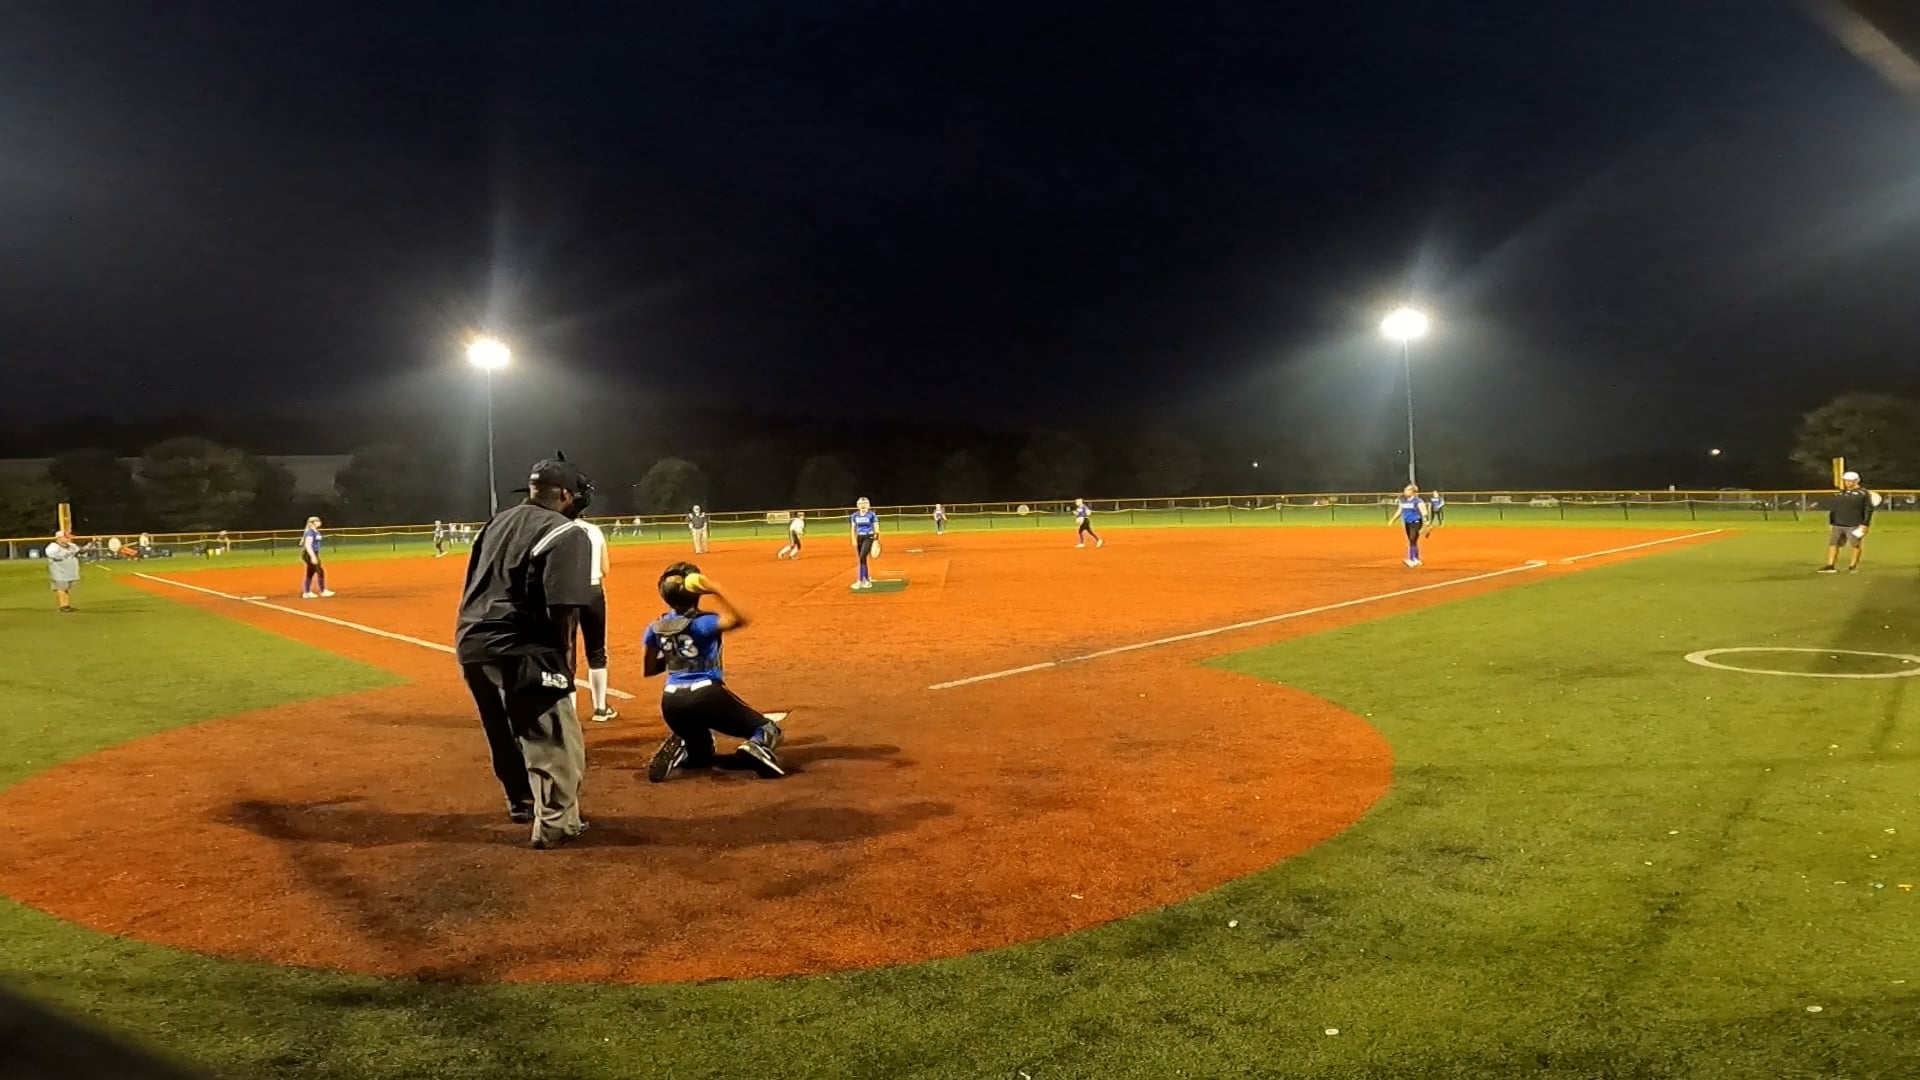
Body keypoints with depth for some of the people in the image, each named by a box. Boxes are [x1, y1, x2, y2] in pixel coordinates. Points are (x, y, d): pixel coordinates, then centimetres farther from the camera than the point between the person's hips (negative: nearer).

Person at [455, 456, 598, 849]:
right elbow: (563, 608, -17)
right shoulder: (567, 534, -10)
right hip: (518, 652, -9)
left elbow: (478, 587, 16)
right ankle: (555, 824, 10)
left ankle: (522, 803, 42)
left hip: (472, 643, 9)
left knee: (505, 733, 24)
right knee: (554, 740, 4)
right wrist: (564, 656, -4)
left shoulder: (498, 522, 15)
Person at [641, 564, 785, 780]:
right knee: (768, 729, 8)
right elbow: (740, 619, -22)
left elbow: (649, 670, 13)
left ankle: (678, 751, -2)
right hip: (707, 696, -6)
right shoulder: (701, 622, -12)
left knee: (701, 752, 32)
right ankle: (757, 747, -28)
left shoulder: (656, 628, 5)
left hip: (671, 703, 6)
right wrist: (715, 591, -20)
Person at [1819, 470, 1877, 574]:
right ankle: (1830, 566, -3)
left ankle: (1852, 566, 8)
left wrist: (1865, 524, -11)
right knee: (1833, 543, -2)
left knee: (1855, 545, 1)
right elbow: (1832, 508, 19)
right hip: (1837, 525, 4)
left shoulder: (1863, 493, -1)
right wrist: (1831, 523, 14)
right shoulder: (1839, 493, 14)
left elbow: (1869, 509, -4)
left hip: (1854, 526, -4)